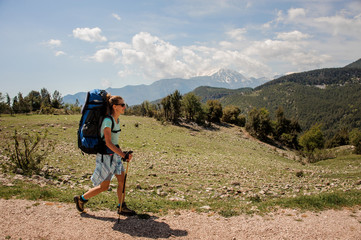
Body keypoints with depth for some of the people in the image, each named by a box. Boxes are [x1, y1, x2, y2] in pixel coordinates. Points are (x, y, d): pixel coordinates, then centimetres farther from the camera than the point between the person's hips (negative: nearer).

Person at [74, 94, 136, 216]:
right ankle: (81, 199, 24)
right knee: (104, 186, 3)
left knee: (122, 180, 7)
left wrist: (121, 152, 21)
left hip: (115, 154, 8)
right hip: (105, 156, -8)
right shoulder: (108, 120, -22)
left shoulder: (116, 120, 6)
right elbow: (108, 143, -26)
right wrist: (123, 155, -30)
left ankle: (122, 207, 20)